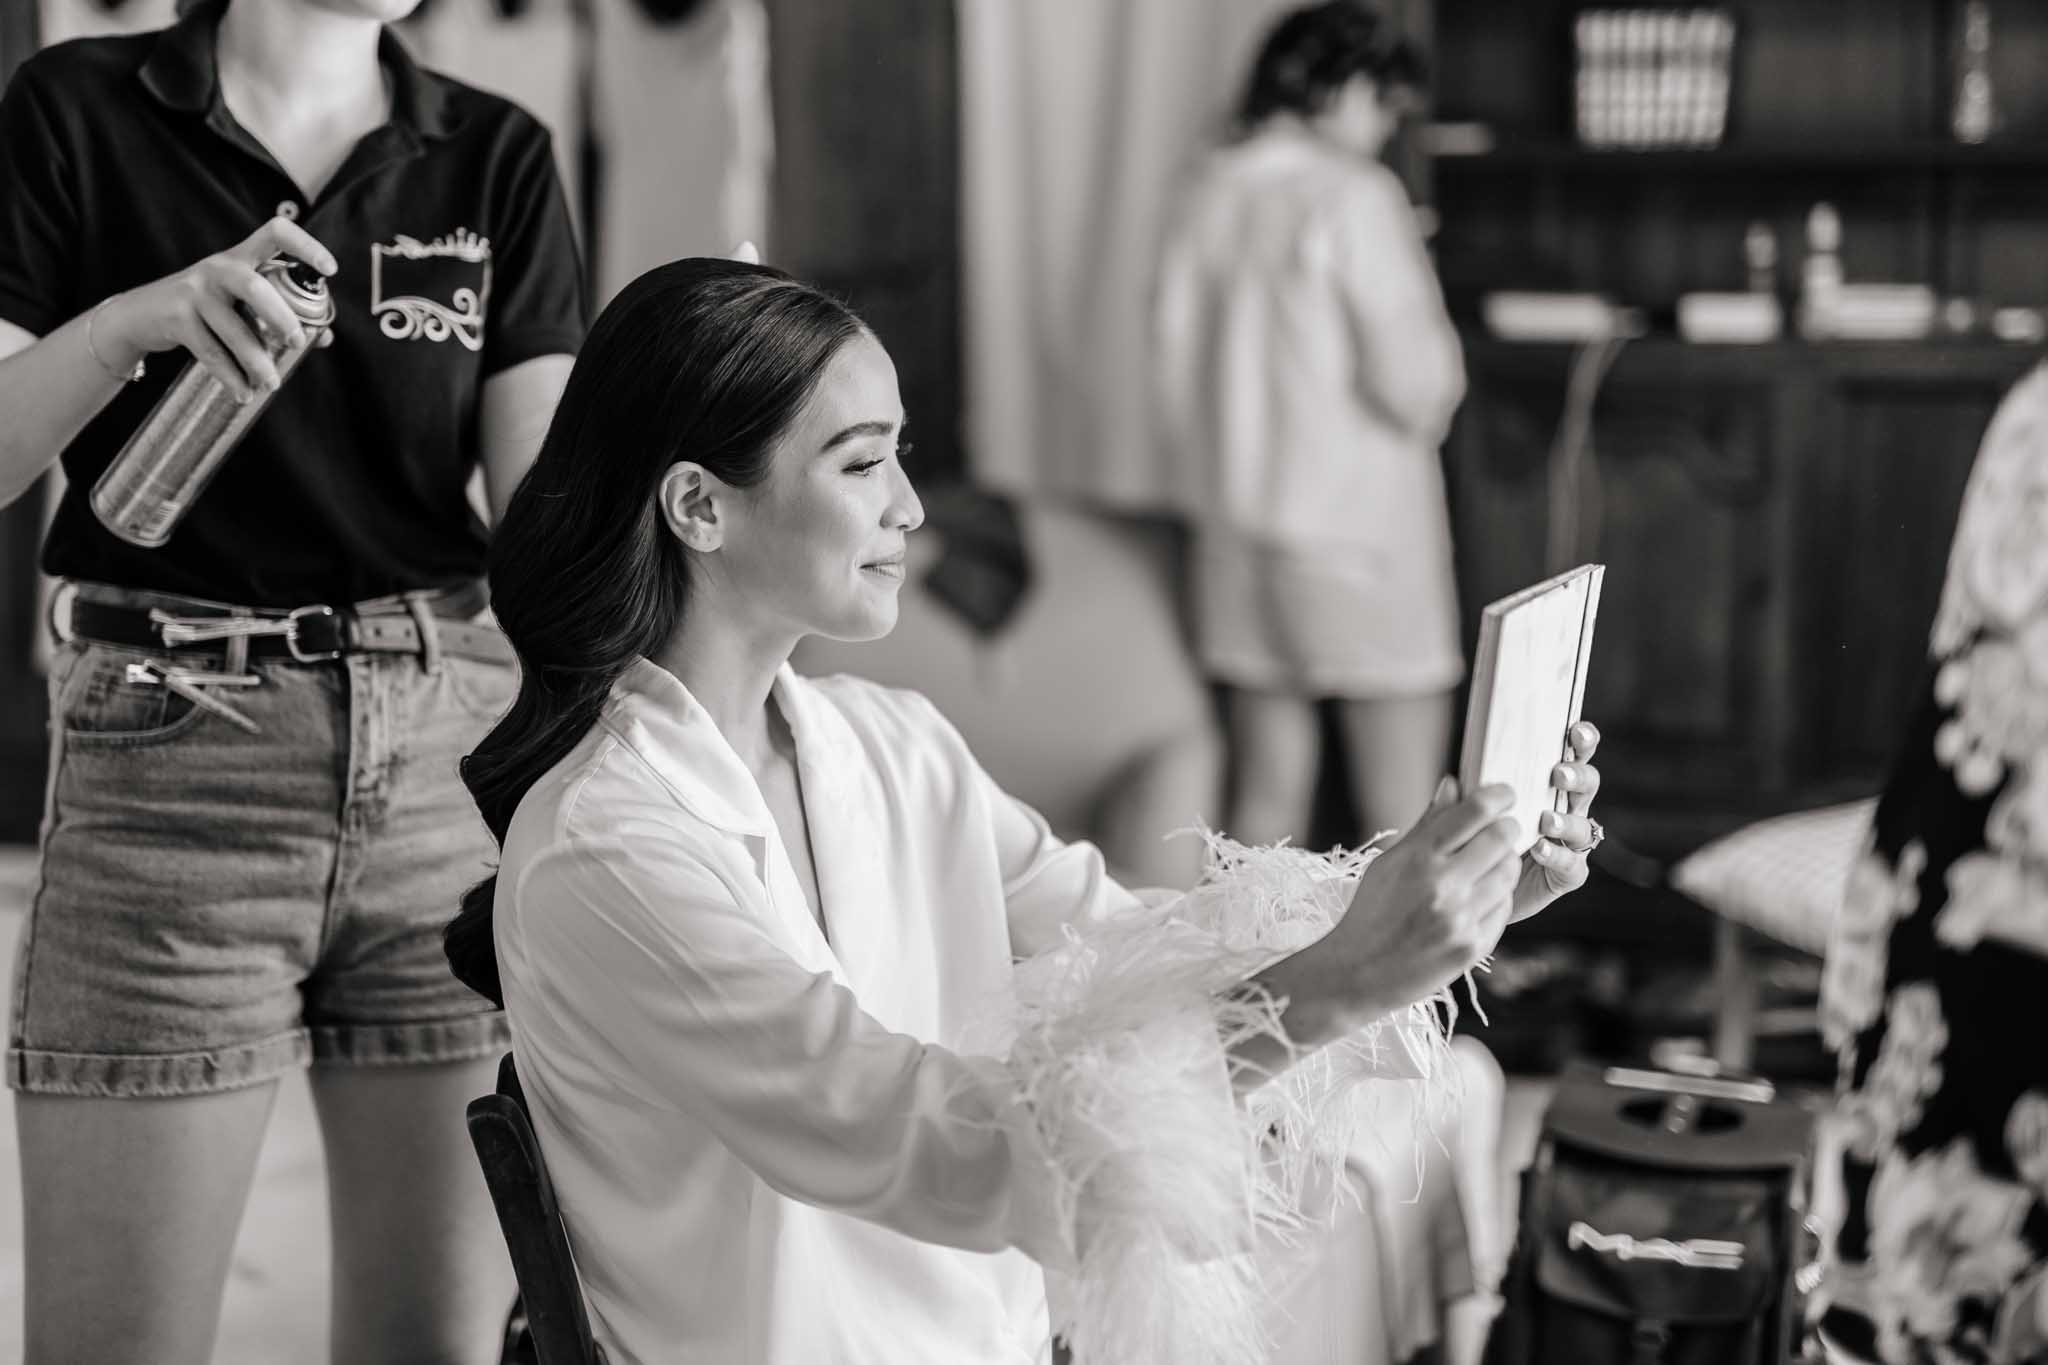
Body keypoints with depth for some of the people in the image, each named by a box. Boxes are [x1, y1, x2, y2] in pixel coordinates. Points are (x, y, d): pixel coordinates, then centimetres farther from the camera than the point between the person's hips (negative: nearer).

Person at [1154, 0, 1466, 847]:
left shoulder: (1207, 198, 5)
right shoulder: (1353, 195, -13)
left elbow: (1176, 372, 8)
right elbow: (1412, 378, -17)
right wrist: (1435, 399, 5)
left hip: (1236, 530, 6)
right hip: (1357, 520, -6)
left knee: (1266, 791, 13)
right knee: (1402, 808, 0)